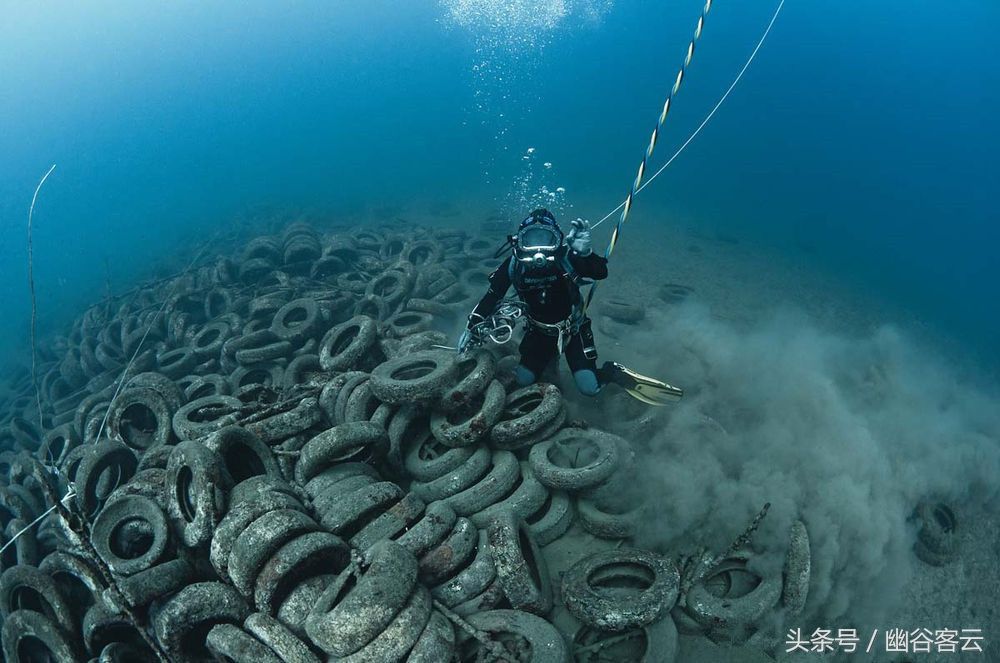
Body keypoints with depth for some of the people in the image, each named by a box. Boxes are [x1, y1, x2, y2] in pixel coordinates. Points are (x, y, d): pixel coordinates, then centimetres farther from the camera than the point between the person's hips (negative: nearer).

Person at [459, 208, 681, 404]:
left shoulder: (566, 258, -25)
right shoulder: (514, 264, -18)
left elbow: (601, 273, -38)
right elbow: (492, 296, -6)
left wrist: (584, 252, -56)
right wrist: (471, 326, -7)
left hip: (573, 330, -3)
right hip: (540, 332, 3)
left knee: (589, 388, -15)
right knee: (523, 381, 1)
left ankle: (613, 373, 19)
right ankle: (549, 360, 32)